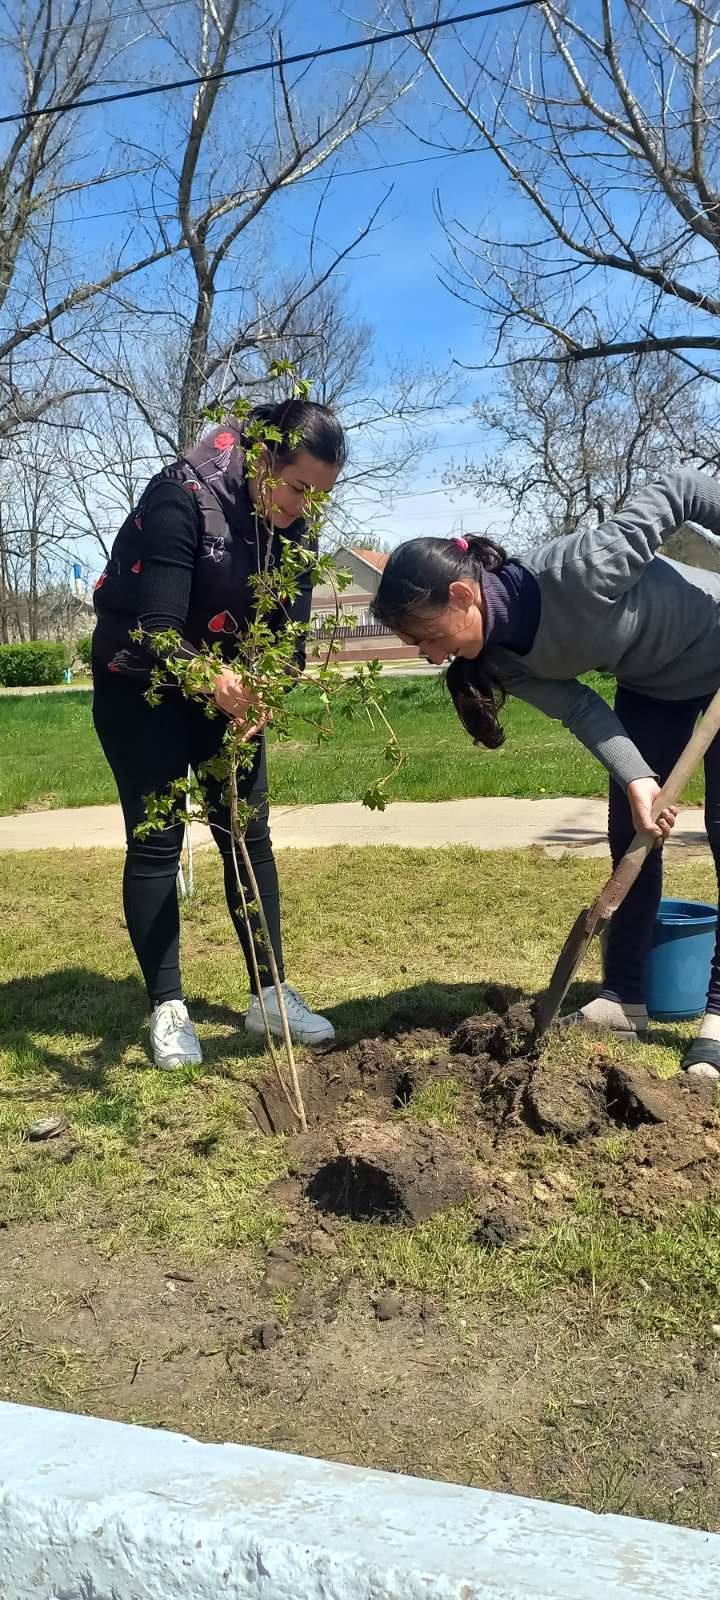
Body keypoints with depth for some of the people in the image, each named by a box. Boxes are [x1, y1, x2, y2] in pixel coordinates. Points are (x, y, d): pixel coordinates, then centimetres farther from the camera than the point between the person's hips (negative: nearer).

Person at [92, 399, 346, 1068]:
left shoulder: (293, 528, -7)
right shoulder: (181, 496, -26)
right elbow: (155, 629, -33)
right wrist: (209, 679, -52)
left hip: (228, 683, 6)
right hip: (139, 684, -5)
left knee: (249, 834, 4)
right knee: (157, 841, -4)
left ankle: (269, 995, 14)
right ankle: (167, 1008, 7)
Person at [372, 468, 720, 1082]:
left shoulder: (575, 571, -39)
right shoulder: (500, 656, -19)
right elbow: (577, 708, -17)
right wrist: (636, 778, -31)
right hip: (651, 685, 6)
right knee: (632, 836, 4)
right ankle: (624, 997, 15)